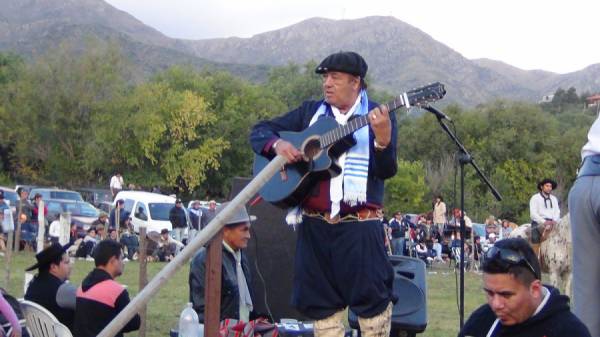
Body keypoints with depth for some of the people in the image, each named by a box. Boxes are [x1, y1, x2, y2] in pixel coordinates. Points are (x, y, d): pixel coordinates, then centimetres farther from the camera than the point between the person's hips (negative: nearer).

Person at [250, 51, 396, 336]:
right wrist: (277, 144, -9)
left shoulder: (378, 117, 1)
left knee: (372, 298, -4)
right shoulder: (310, 112, 12)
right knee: (322, 302, 9)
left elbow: (386, 171, -8)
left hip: (359, 226, -4)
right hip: (314, 225, 4)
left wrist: (383, 138, -27)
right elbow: (260, 130, 13)